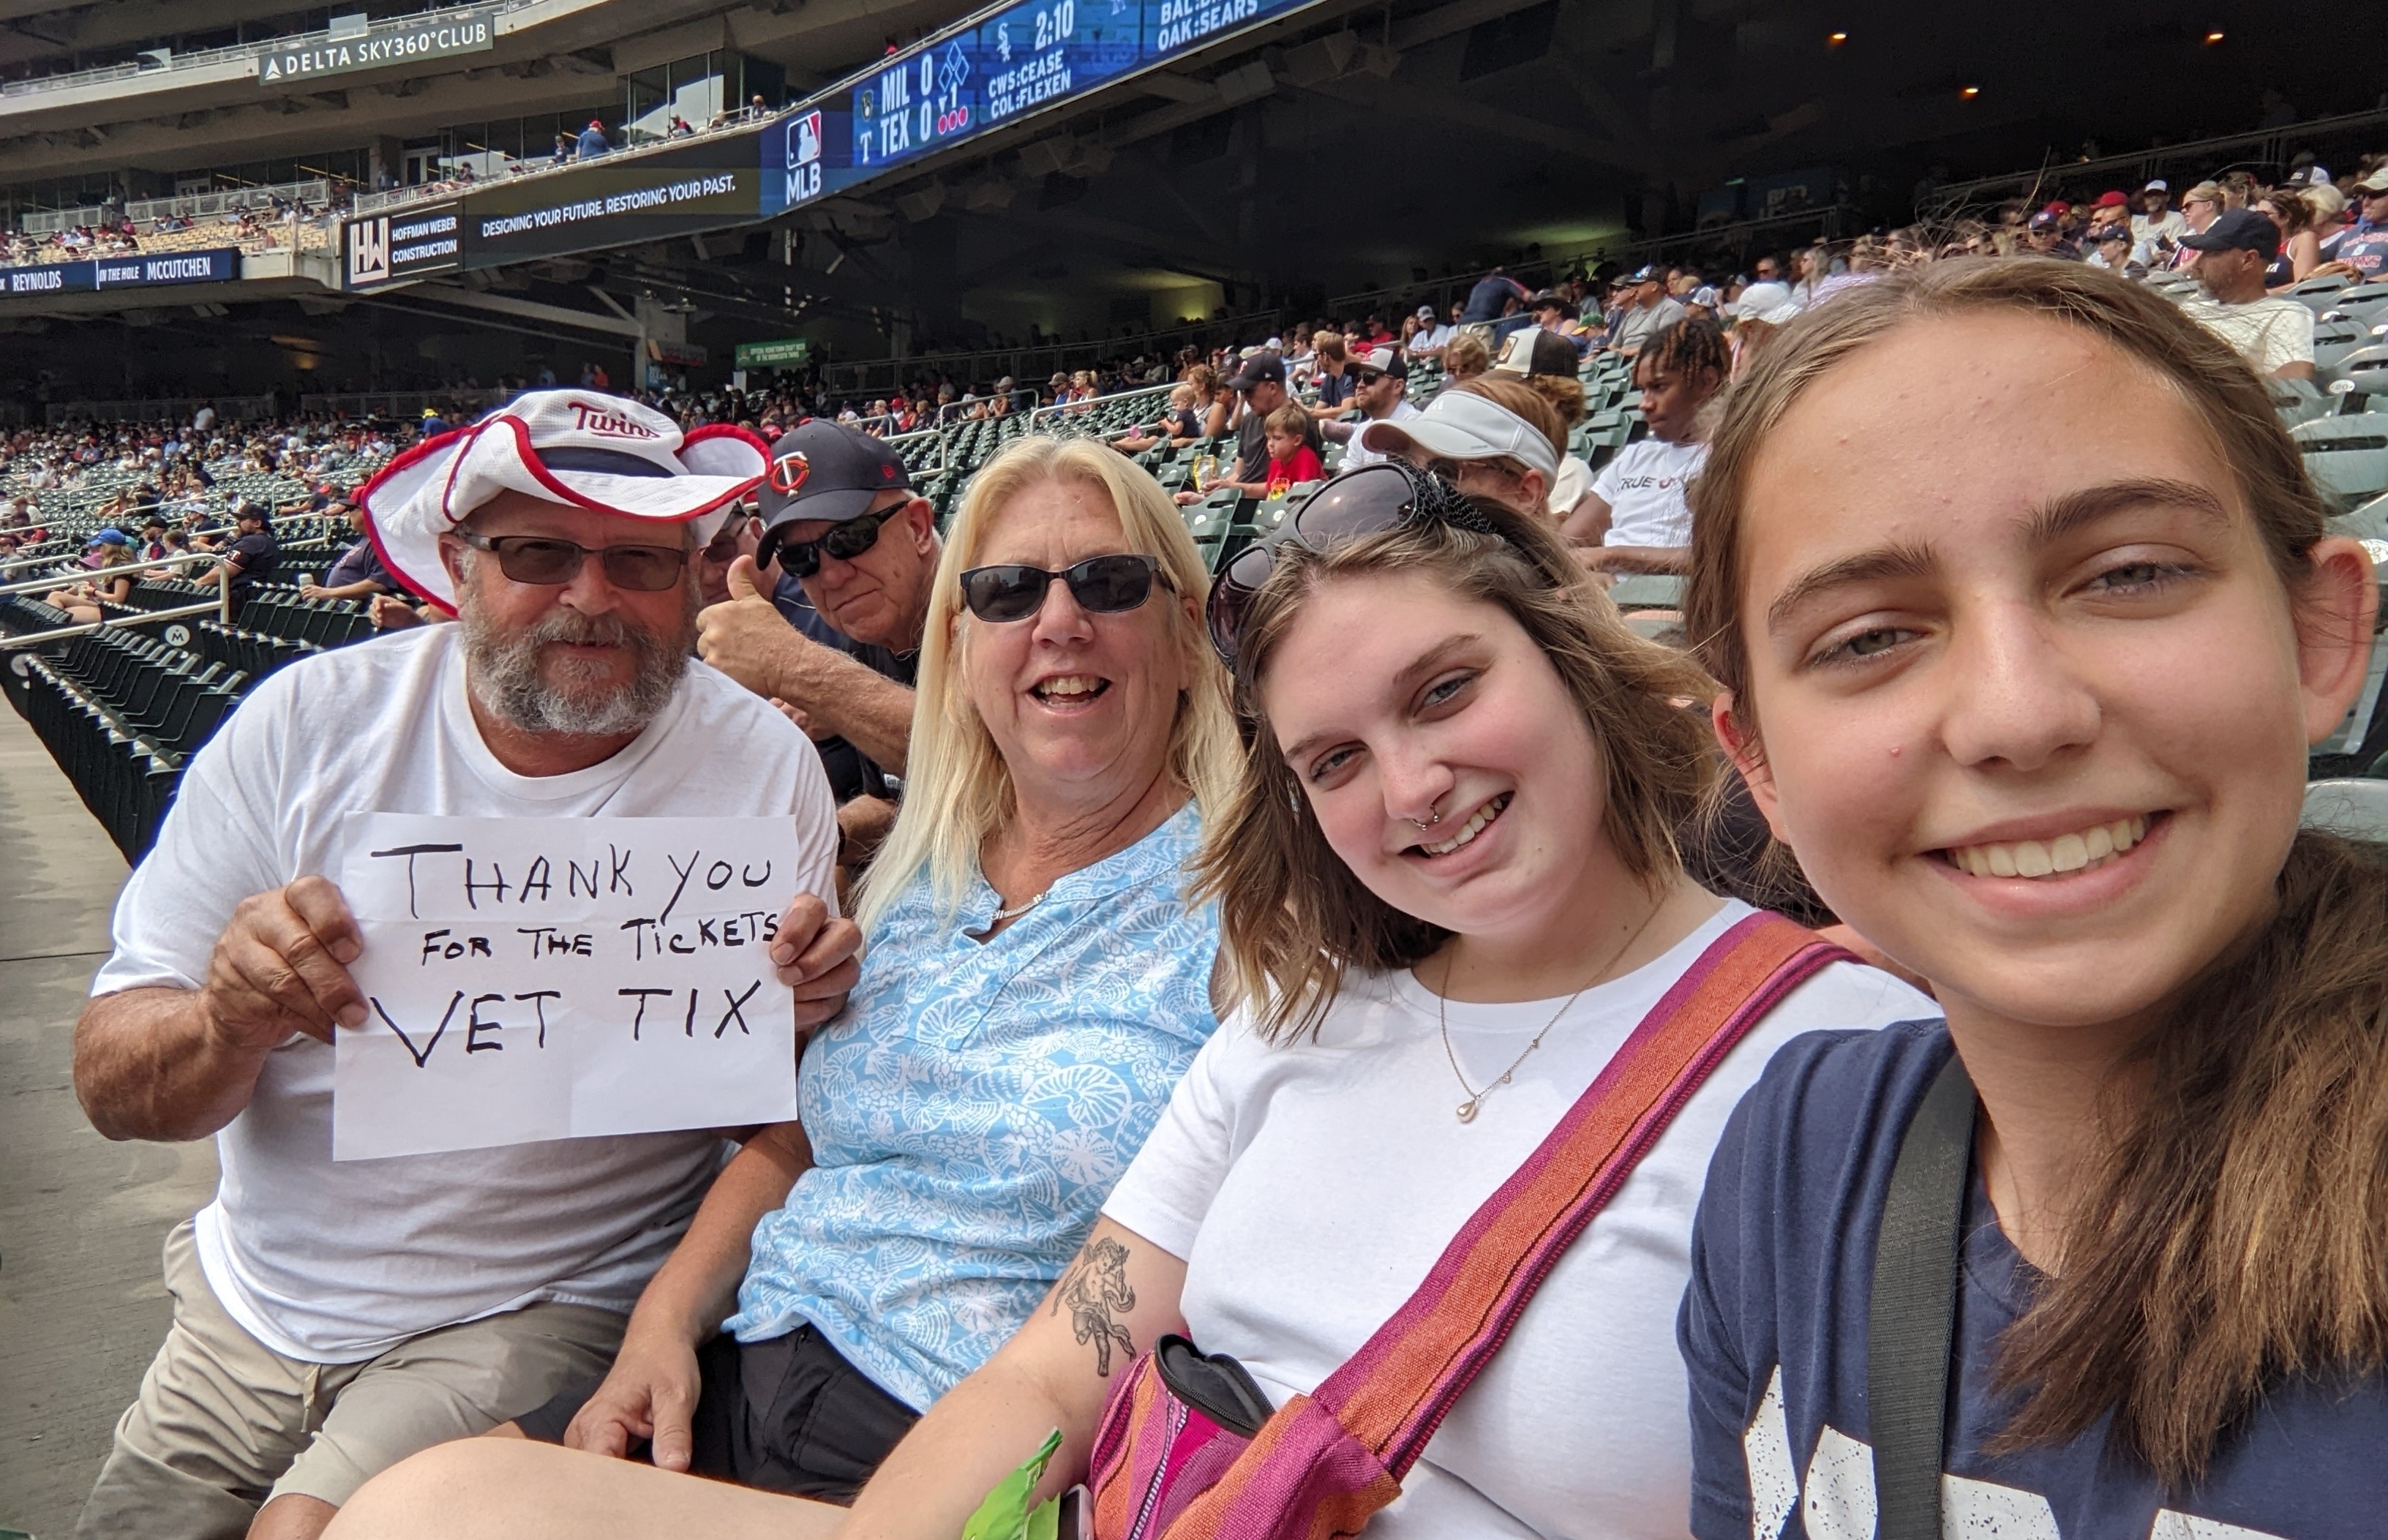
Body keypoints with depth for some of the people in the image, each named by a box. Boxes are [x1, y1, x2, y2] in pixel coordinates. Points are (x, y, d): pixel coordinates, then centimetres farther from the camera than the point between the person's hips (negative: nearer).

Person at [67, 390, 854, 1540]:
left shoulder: (764, 767, -12)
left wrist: (795, 1018, -28)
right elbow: (110, 1083, -8)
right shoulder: (307, 721, -8)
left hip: (546, 1311, -3)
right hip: (256, 1304, 3)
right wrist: (231, 1024, -30)